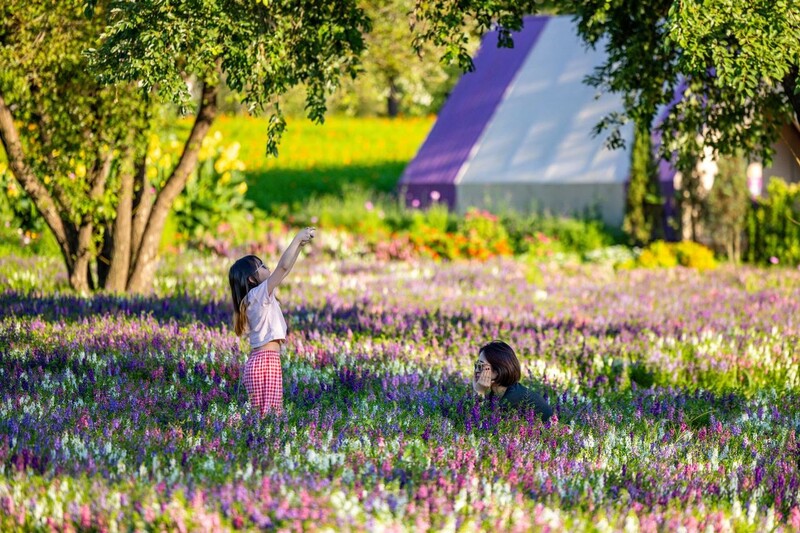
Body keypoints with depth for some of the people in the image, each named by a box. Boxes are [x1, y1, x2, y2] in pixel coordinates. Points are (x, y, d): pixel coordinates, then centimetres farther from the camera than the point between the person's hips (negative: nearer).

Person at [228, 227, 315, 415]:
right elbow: (284, 266, -15)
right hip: (266, 360, -9)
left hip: (262, 360, 9)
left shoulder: (258, 297, 18)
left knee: (268, 415, 4)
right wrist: (298, 238, -6)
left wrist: (300, 245, 22)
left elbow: (284, 270, 26)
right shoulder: (259, 293, -6)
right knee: (267, 416, -16)